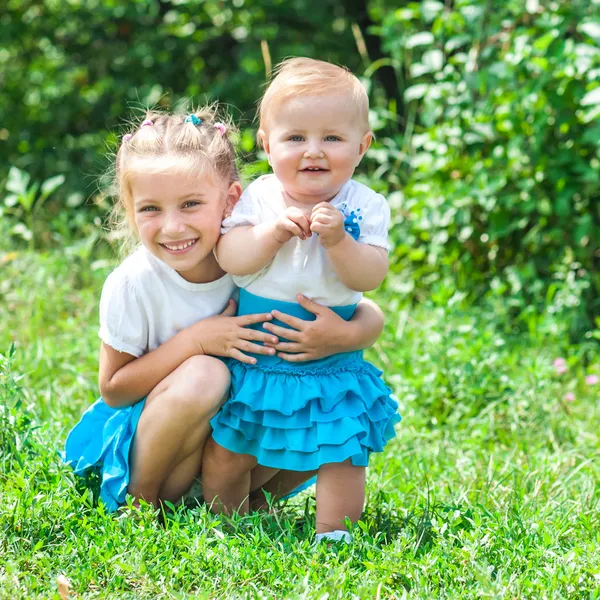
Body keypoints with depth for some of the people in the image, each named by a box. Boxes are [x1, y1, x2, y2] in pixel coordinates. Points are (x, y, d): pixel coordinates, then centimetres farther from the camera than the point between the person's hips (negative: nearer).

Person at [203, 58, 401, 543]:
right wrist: (273, 233, -26)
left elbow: (370, 277, -15)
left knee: (342, 452, 1)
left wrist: (338, 240, -30)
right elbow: (229, 258, -13)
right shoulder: (259, 197, -5)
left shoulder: (366, 207, -8)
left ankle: (332, 533, 17)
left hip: (331, 363, -1)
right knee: (225, 450, 10)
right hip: (254, 356, 1)